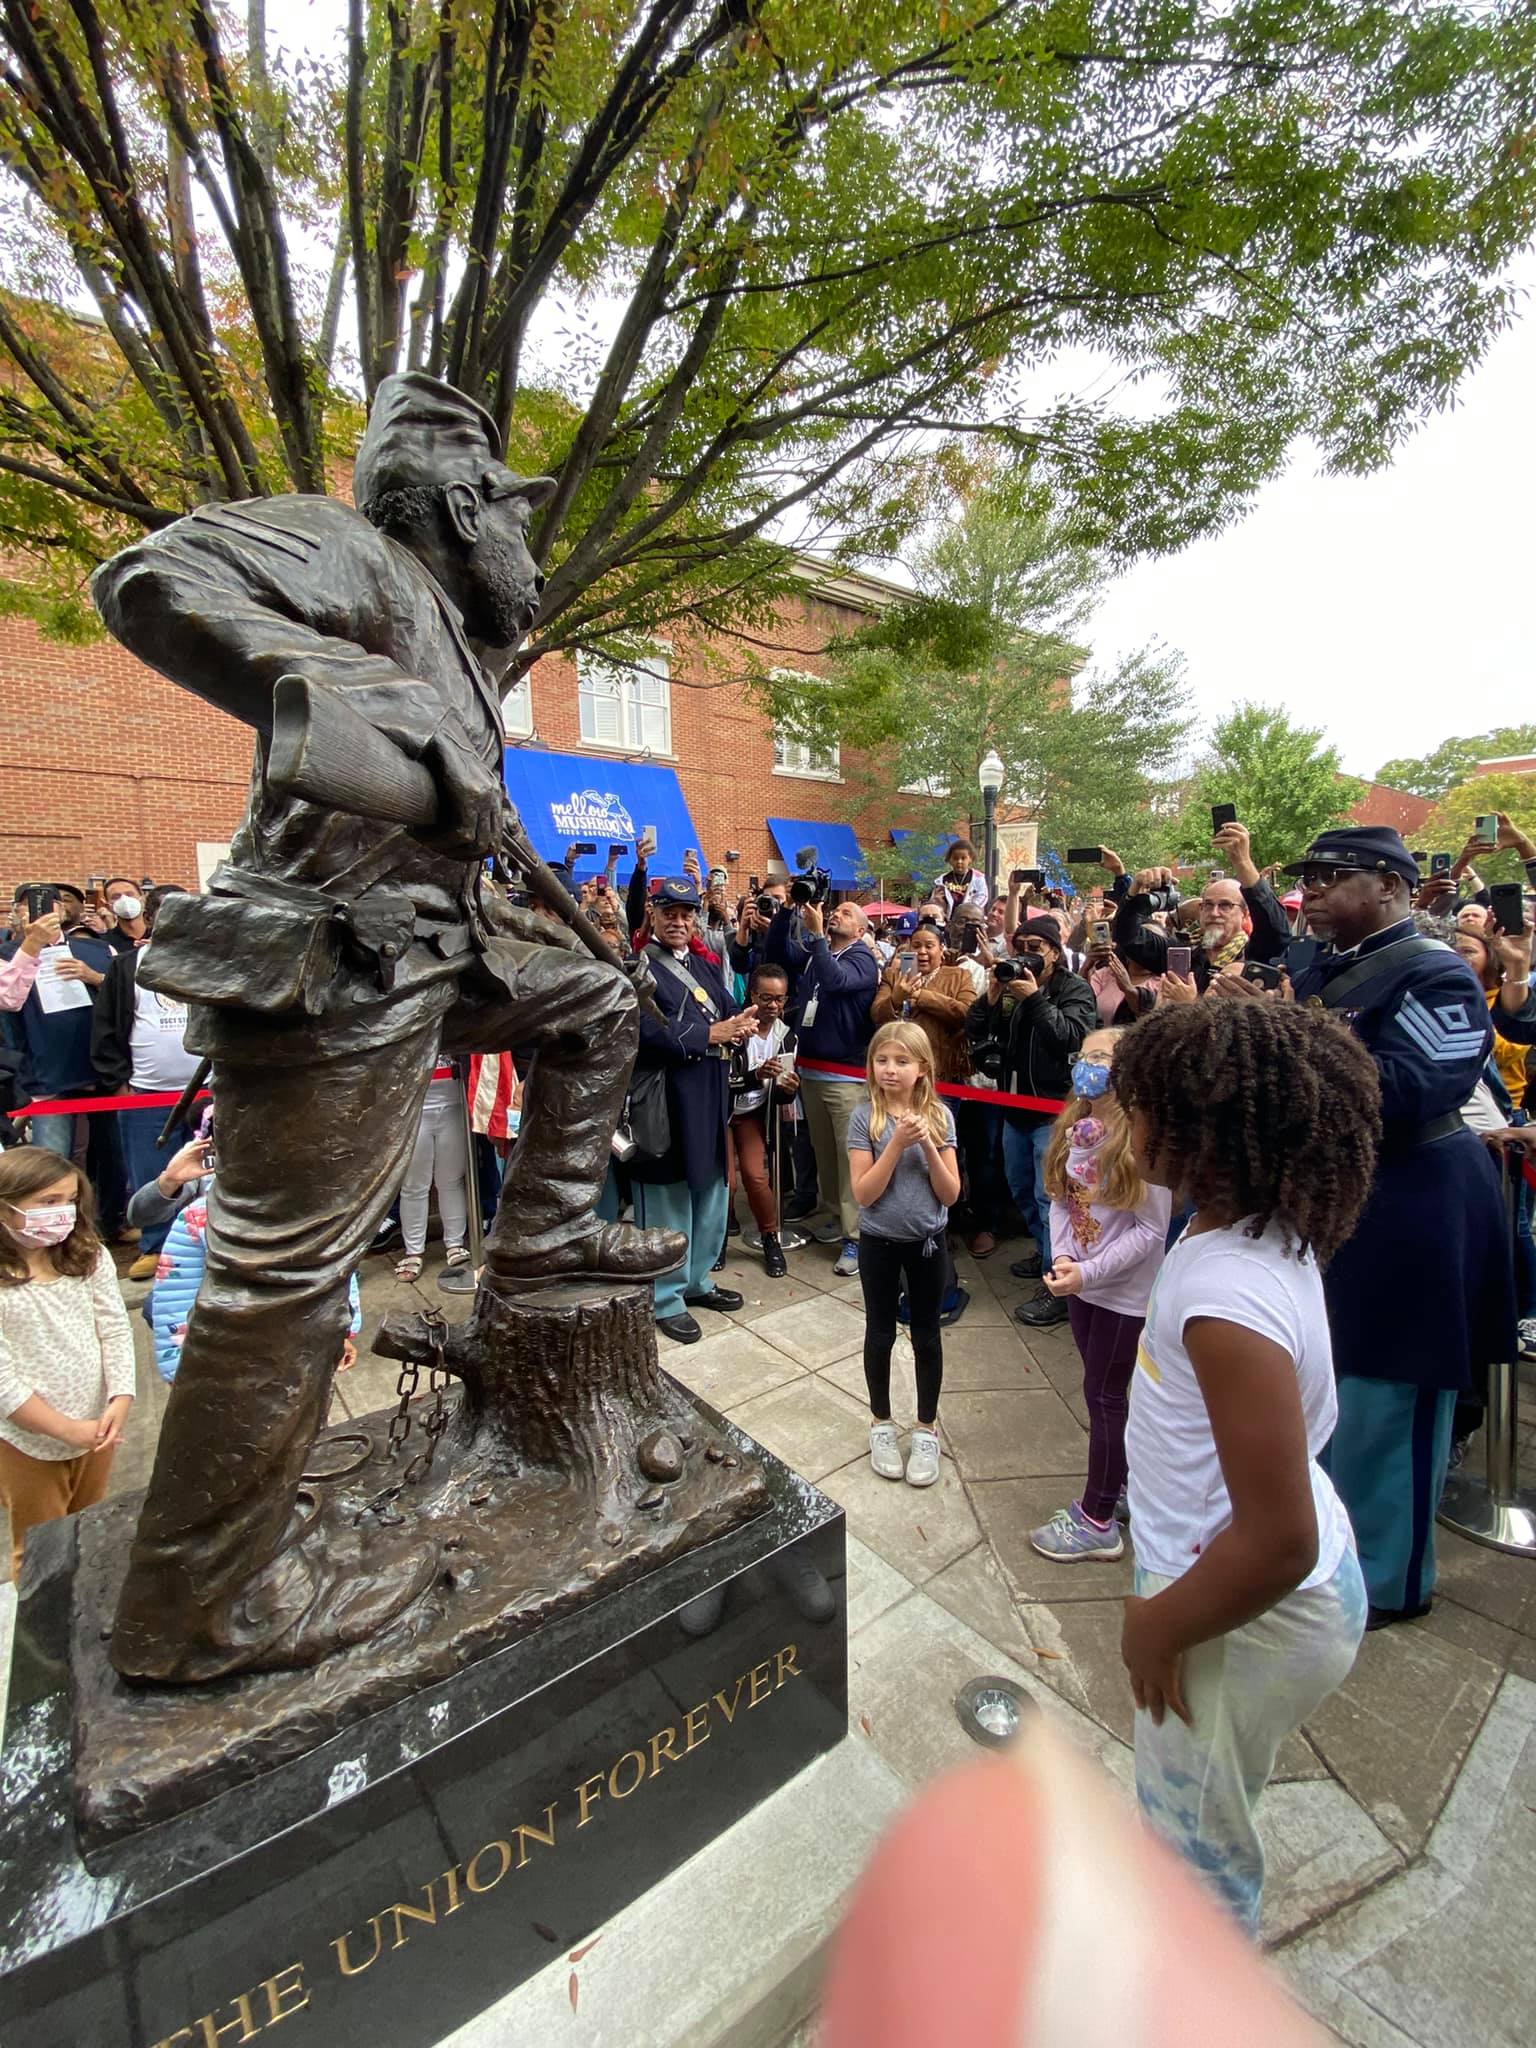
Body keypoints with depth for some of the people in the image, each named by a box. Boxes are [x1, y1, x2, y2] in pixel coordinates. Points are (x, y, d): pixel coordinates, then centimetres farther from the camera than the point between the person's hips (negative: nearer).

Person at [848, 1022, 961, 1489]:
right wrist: (897, 1143, -25)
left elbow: (951, 1194, -7)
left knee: (927, 1337, 14)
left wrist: (928, 1145, -21)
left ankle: (927, 1429, 34)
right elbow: (863, 1193, -17)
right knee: (880, 1335, 15)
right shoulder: (865, 1116, -13)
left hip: (926, 1241, 1)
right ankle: (881, 1423, 35)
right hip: (879, 1242, -1)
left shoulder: (938, 1116, -7)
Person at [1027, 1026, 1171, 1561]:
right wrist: (1062, 1257, -11)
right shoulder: (1074, 1127, -1)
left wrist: (1088, 1272, -20)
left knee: (1103, 1394, 6)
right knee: (1104, 1390, 19)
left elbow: (1150, 1230, -18)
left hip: (1124, 1292, -6)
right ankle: (1118, 1487, 40)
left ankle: (1097, 1521, 23)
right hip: (1080, 1283, 6)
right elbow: (1060, 1199, 3)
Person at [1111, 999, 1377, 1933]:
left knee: (1199, 1831, 22)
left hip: (1251, 1616, -8)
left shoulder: (1229, 1298, -37)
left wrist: (1159, 1627, -15)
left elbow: (1279, 1541, -31)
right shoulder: (1263, 1230, -8)